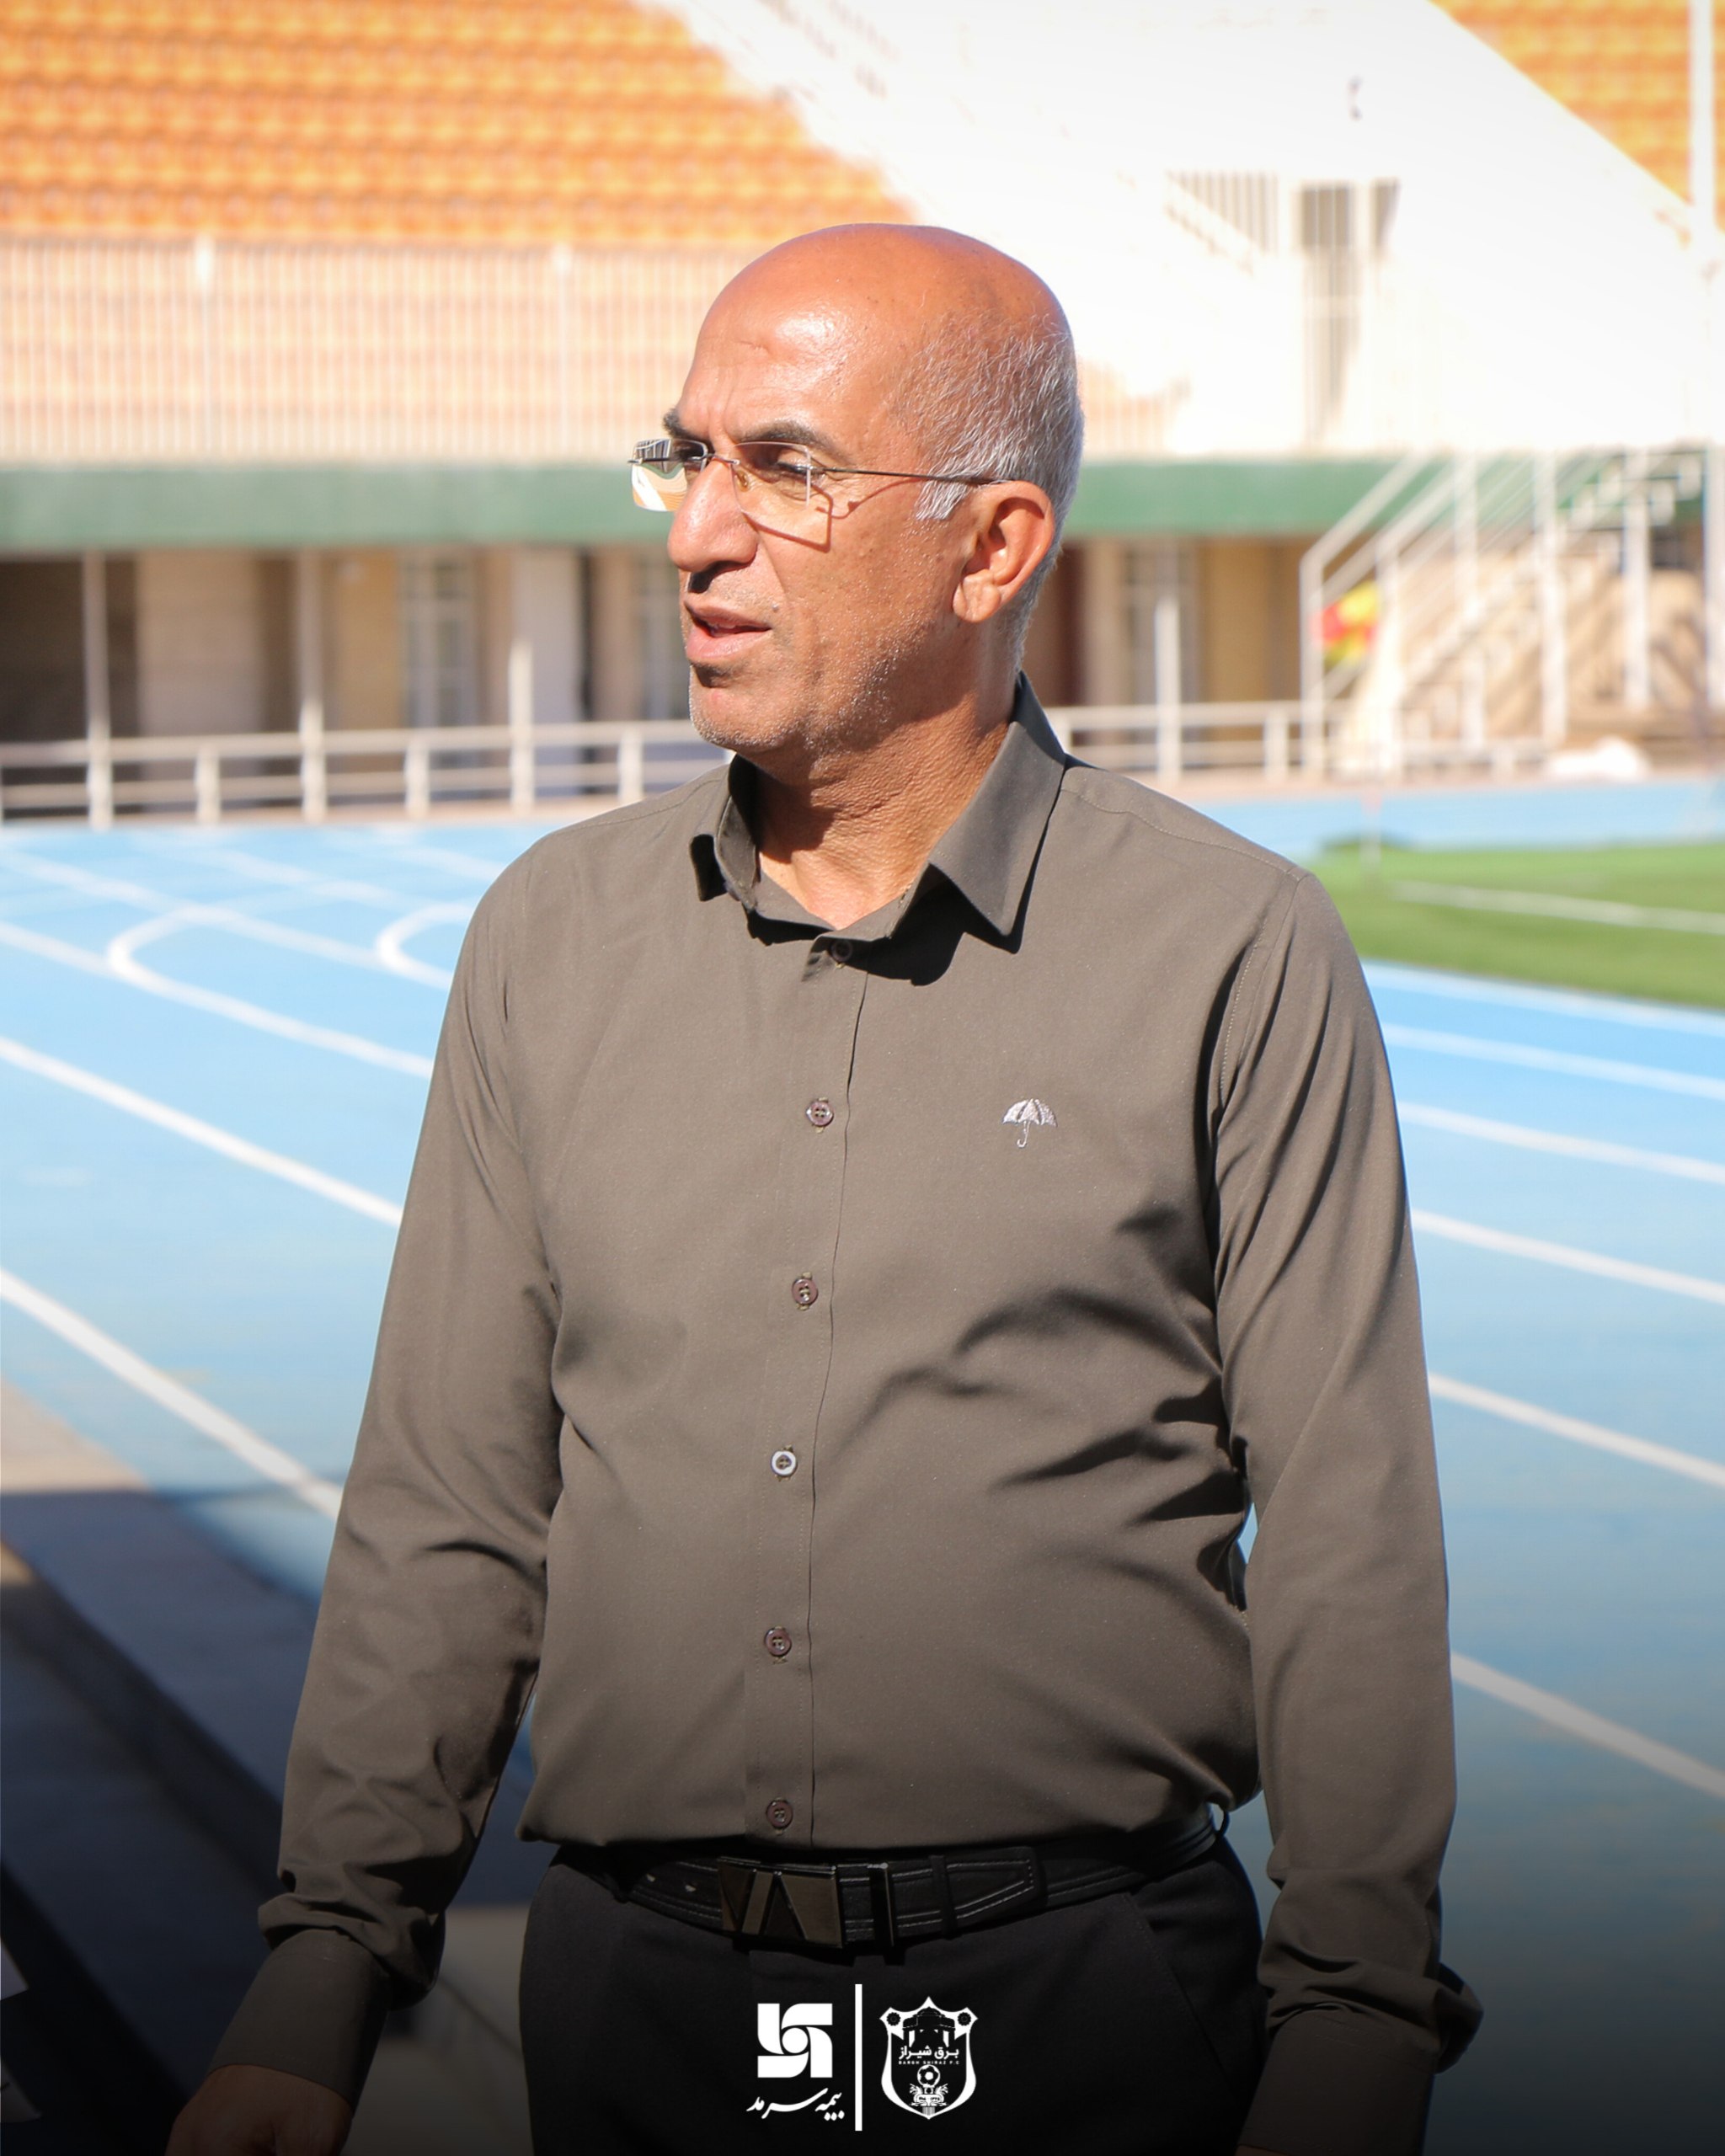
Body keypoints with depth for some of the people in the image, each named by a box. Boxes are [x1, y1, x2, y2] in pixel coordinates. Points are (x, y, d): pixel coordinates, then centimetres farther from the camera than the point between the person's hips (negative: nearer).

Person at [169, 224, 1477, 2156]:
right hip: (634, 1995, 3)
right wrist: (324, 1966, 3)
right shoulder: (549, 937, 7)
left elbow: (1345, 1551, -5)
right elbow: (444, 1510, 9)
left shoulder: (1237, 959, -4)